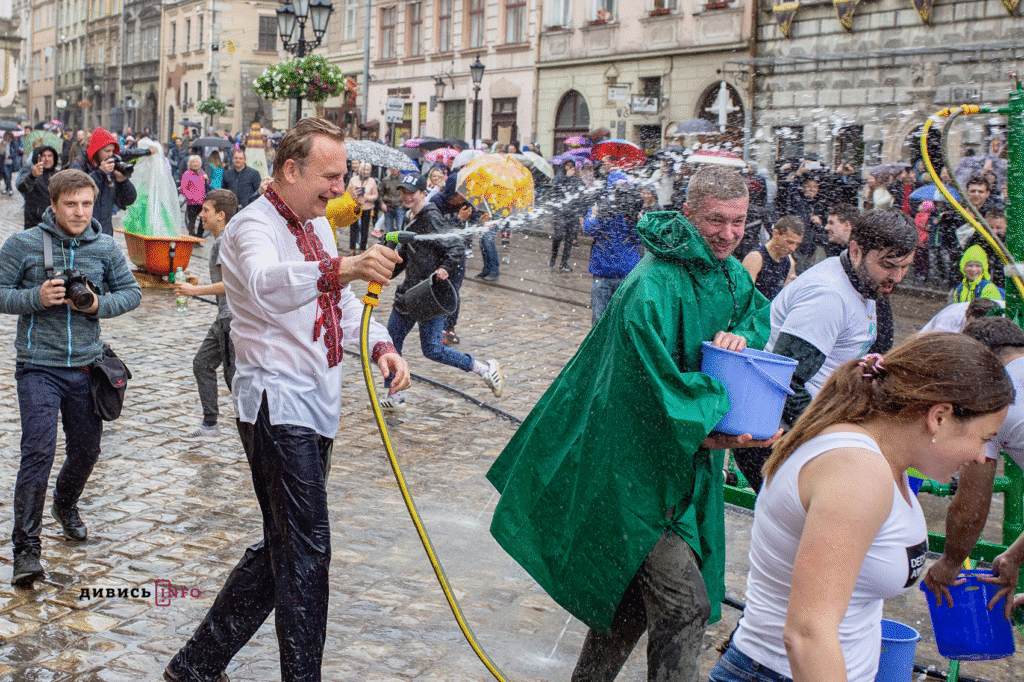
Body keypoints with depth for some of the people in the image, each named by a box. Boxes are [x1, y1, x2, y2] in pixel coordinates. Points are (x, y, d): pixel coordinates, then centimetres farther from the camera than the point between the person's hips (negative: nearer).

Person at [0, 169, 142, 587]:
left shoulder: (105, 248, 3)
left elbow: (131, 292, 10)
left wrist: (100, 305, -9)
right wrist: (37, 297, -19)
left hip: (86, 366, 4)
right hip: (38, 367, -3)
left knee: (86, 450, 14)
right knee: (38, 452, -13)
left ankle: (65, 505, 46)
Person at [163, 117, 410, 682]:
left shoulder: (316, 223, 15)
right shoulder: (253, 226, -14)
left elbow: (341, 302, 22)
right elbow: (267, 285, -38)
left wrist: (380, 345, 2)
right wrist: (342, 269, -56)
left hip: (314, 403, 10)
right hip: (277, 405, -9)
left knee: (285, 546, 15)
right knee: (305, 550, -8)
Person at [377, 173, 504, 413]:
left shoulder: (431, 219, -14)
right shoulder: (409, 218, 13)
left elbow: (457, 246, -19)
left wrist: (445, 268, -34)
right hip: (410, 291, 9)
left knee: (432, 350, -11)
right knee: (391, 340, 9)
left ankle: (486, 369, 4)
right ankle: (394, 397, 20)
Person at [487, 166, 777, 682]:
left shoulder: (730, 273, 7)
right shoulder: (654, 286, -21)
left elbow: (759, 313, 21)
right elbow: (657, 381, -25)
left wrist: (740, 335, -2)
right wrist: (713, 431, -28)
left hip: (682, 460, 9)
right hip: (639, 461, -9)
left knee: (636, 591, 18)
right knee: (684, 604, -10)